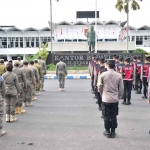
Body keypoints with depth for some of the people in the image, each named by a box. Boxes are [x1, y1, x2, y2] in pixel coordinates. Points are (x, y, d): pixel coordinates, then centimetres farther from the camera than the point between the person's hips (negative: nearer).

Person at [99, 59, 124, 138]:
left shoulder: (103, 75, -9)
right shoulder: (119, 75, -5)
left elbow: (100, 87, 1)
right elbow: (121, 88, 0)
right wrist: (119, 97, 14)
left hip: (106, 99, -2)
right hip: (115, 99, 2)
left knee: (106, 116, 10)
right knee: (114, 116, 11)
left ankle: (107, 132, 18)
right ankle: (113, 132, 18)